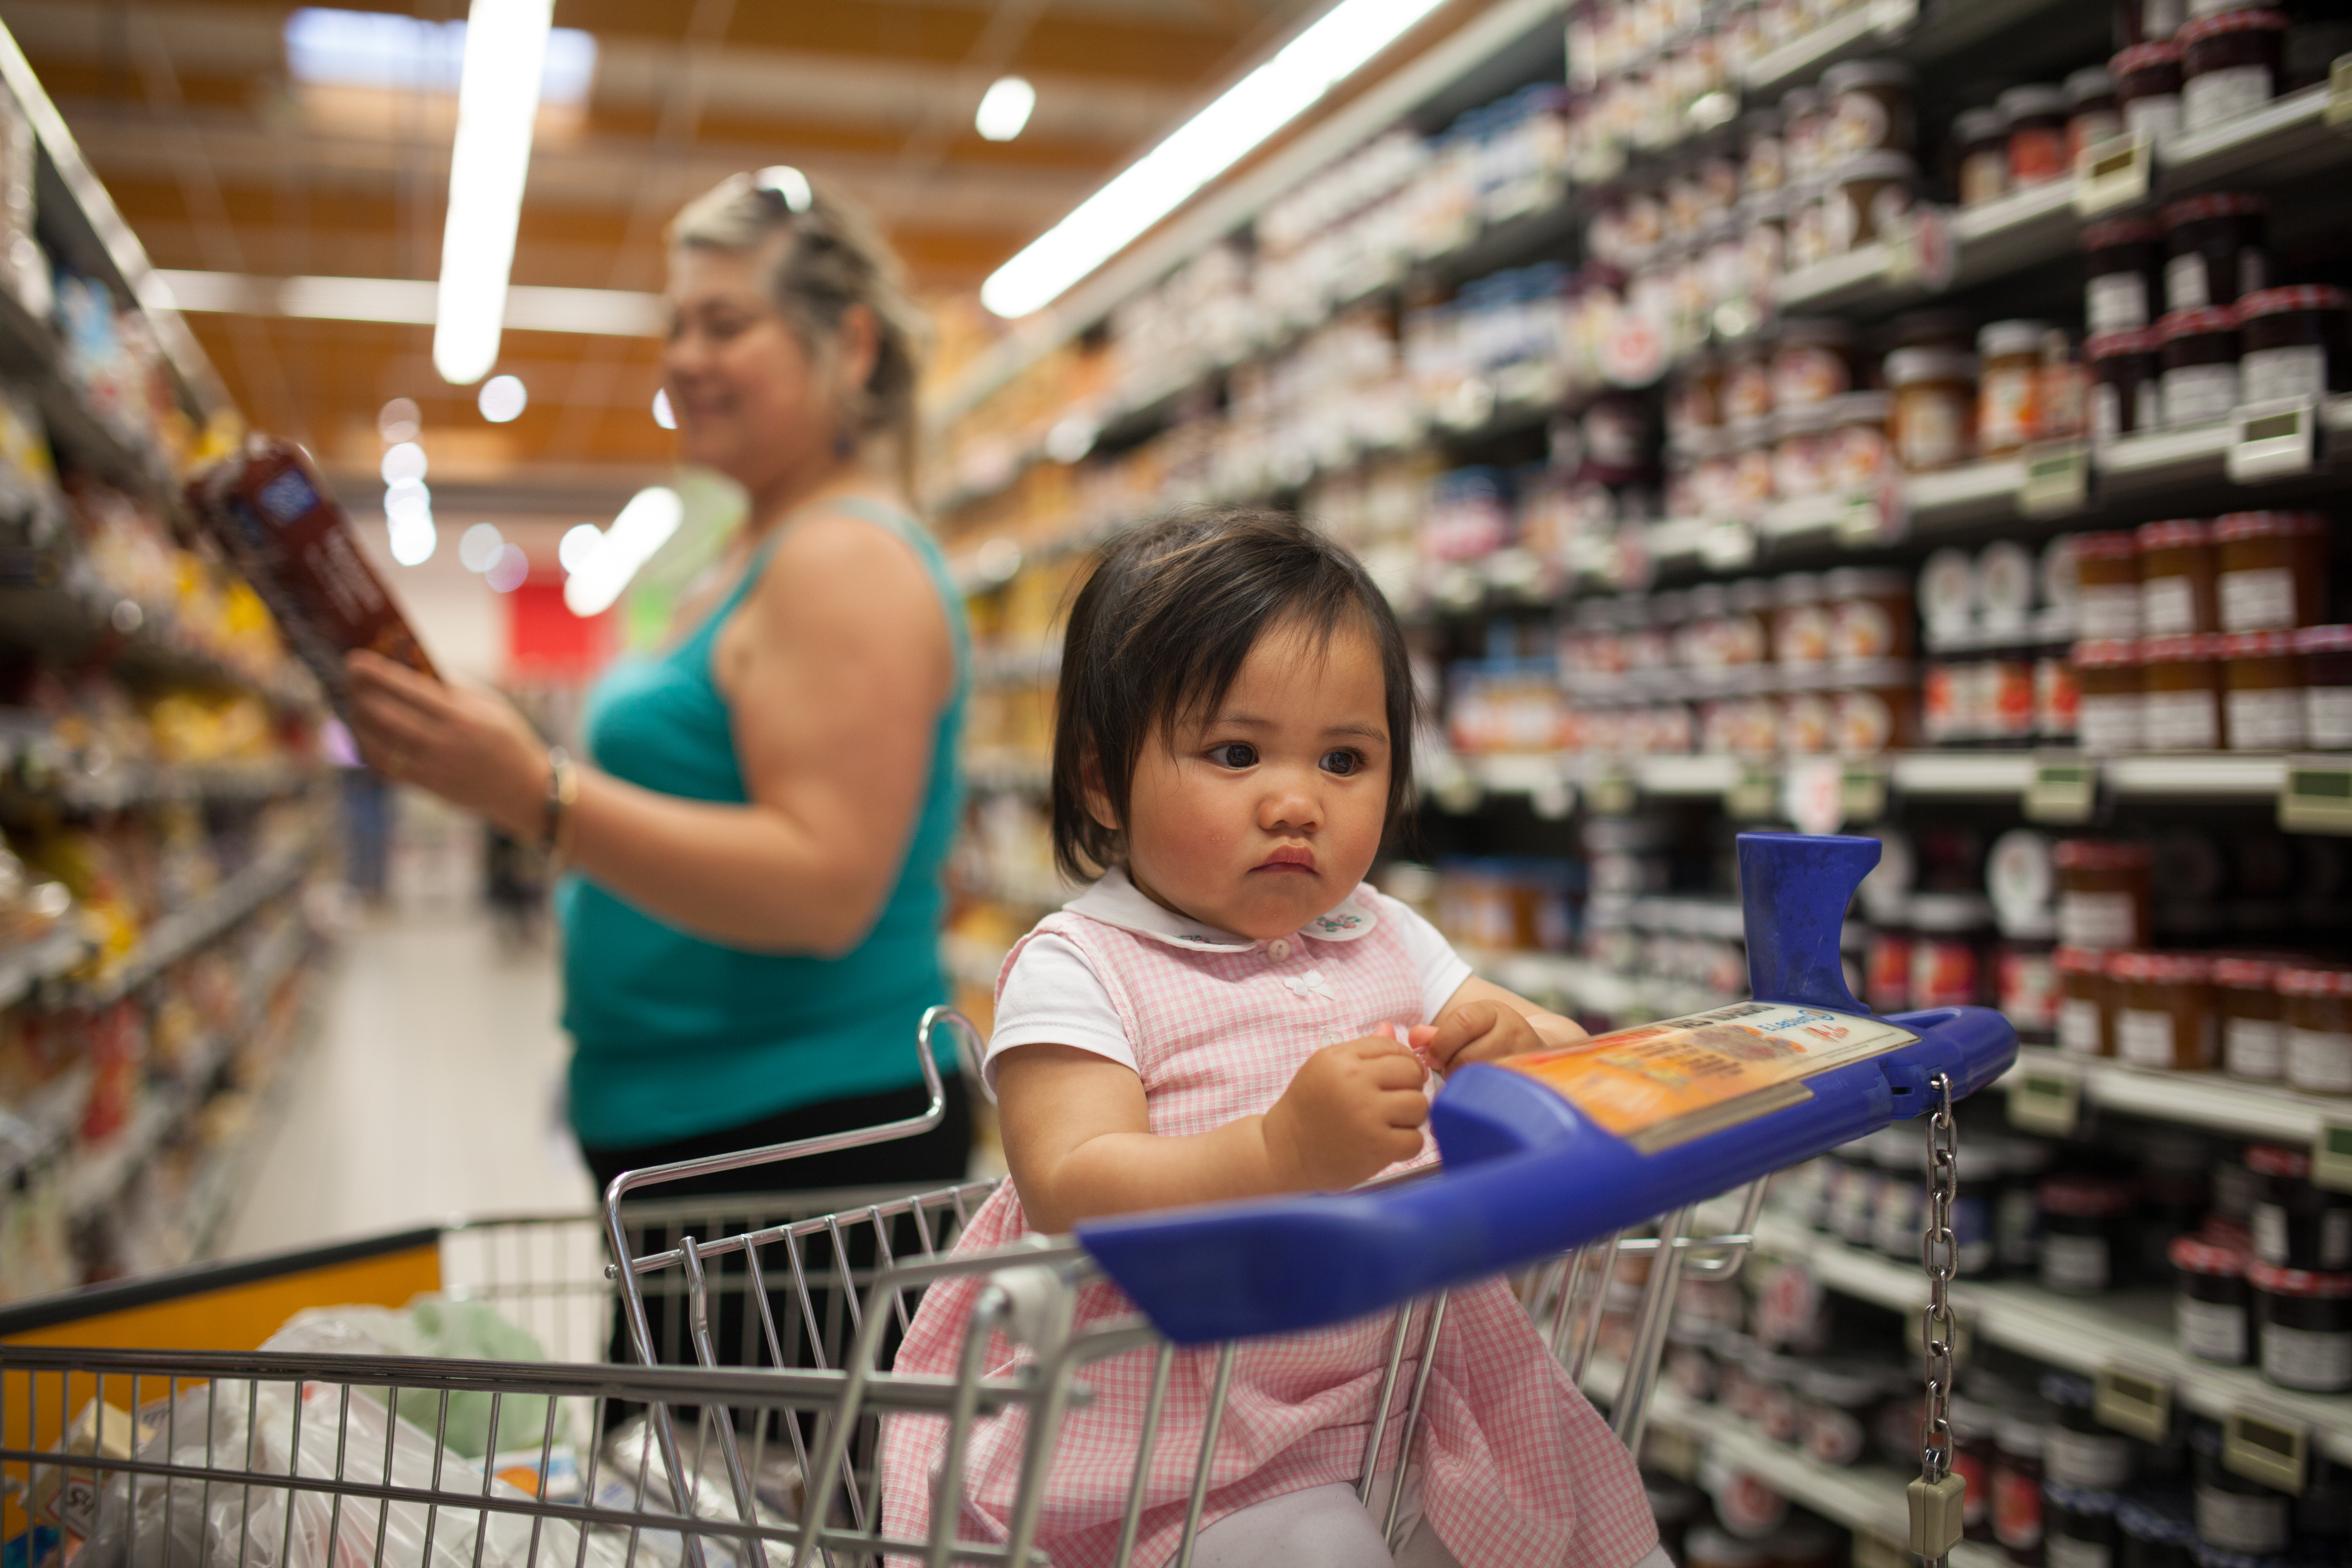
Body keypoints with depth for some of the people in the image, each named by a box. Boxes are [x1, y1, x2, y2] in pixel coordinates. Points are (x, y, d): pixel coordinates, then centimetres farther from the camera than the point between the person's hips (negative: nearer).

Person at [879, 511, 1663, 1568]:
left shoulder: (1385, 941, 7)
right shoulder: (1078, 970, -13)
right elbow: (1070, 1197, -24)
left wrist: (1524, 1054, -15)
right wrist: (1284, 1151, -39)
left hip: (1411, 1378, 6)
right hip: (1174, 1420, -6)